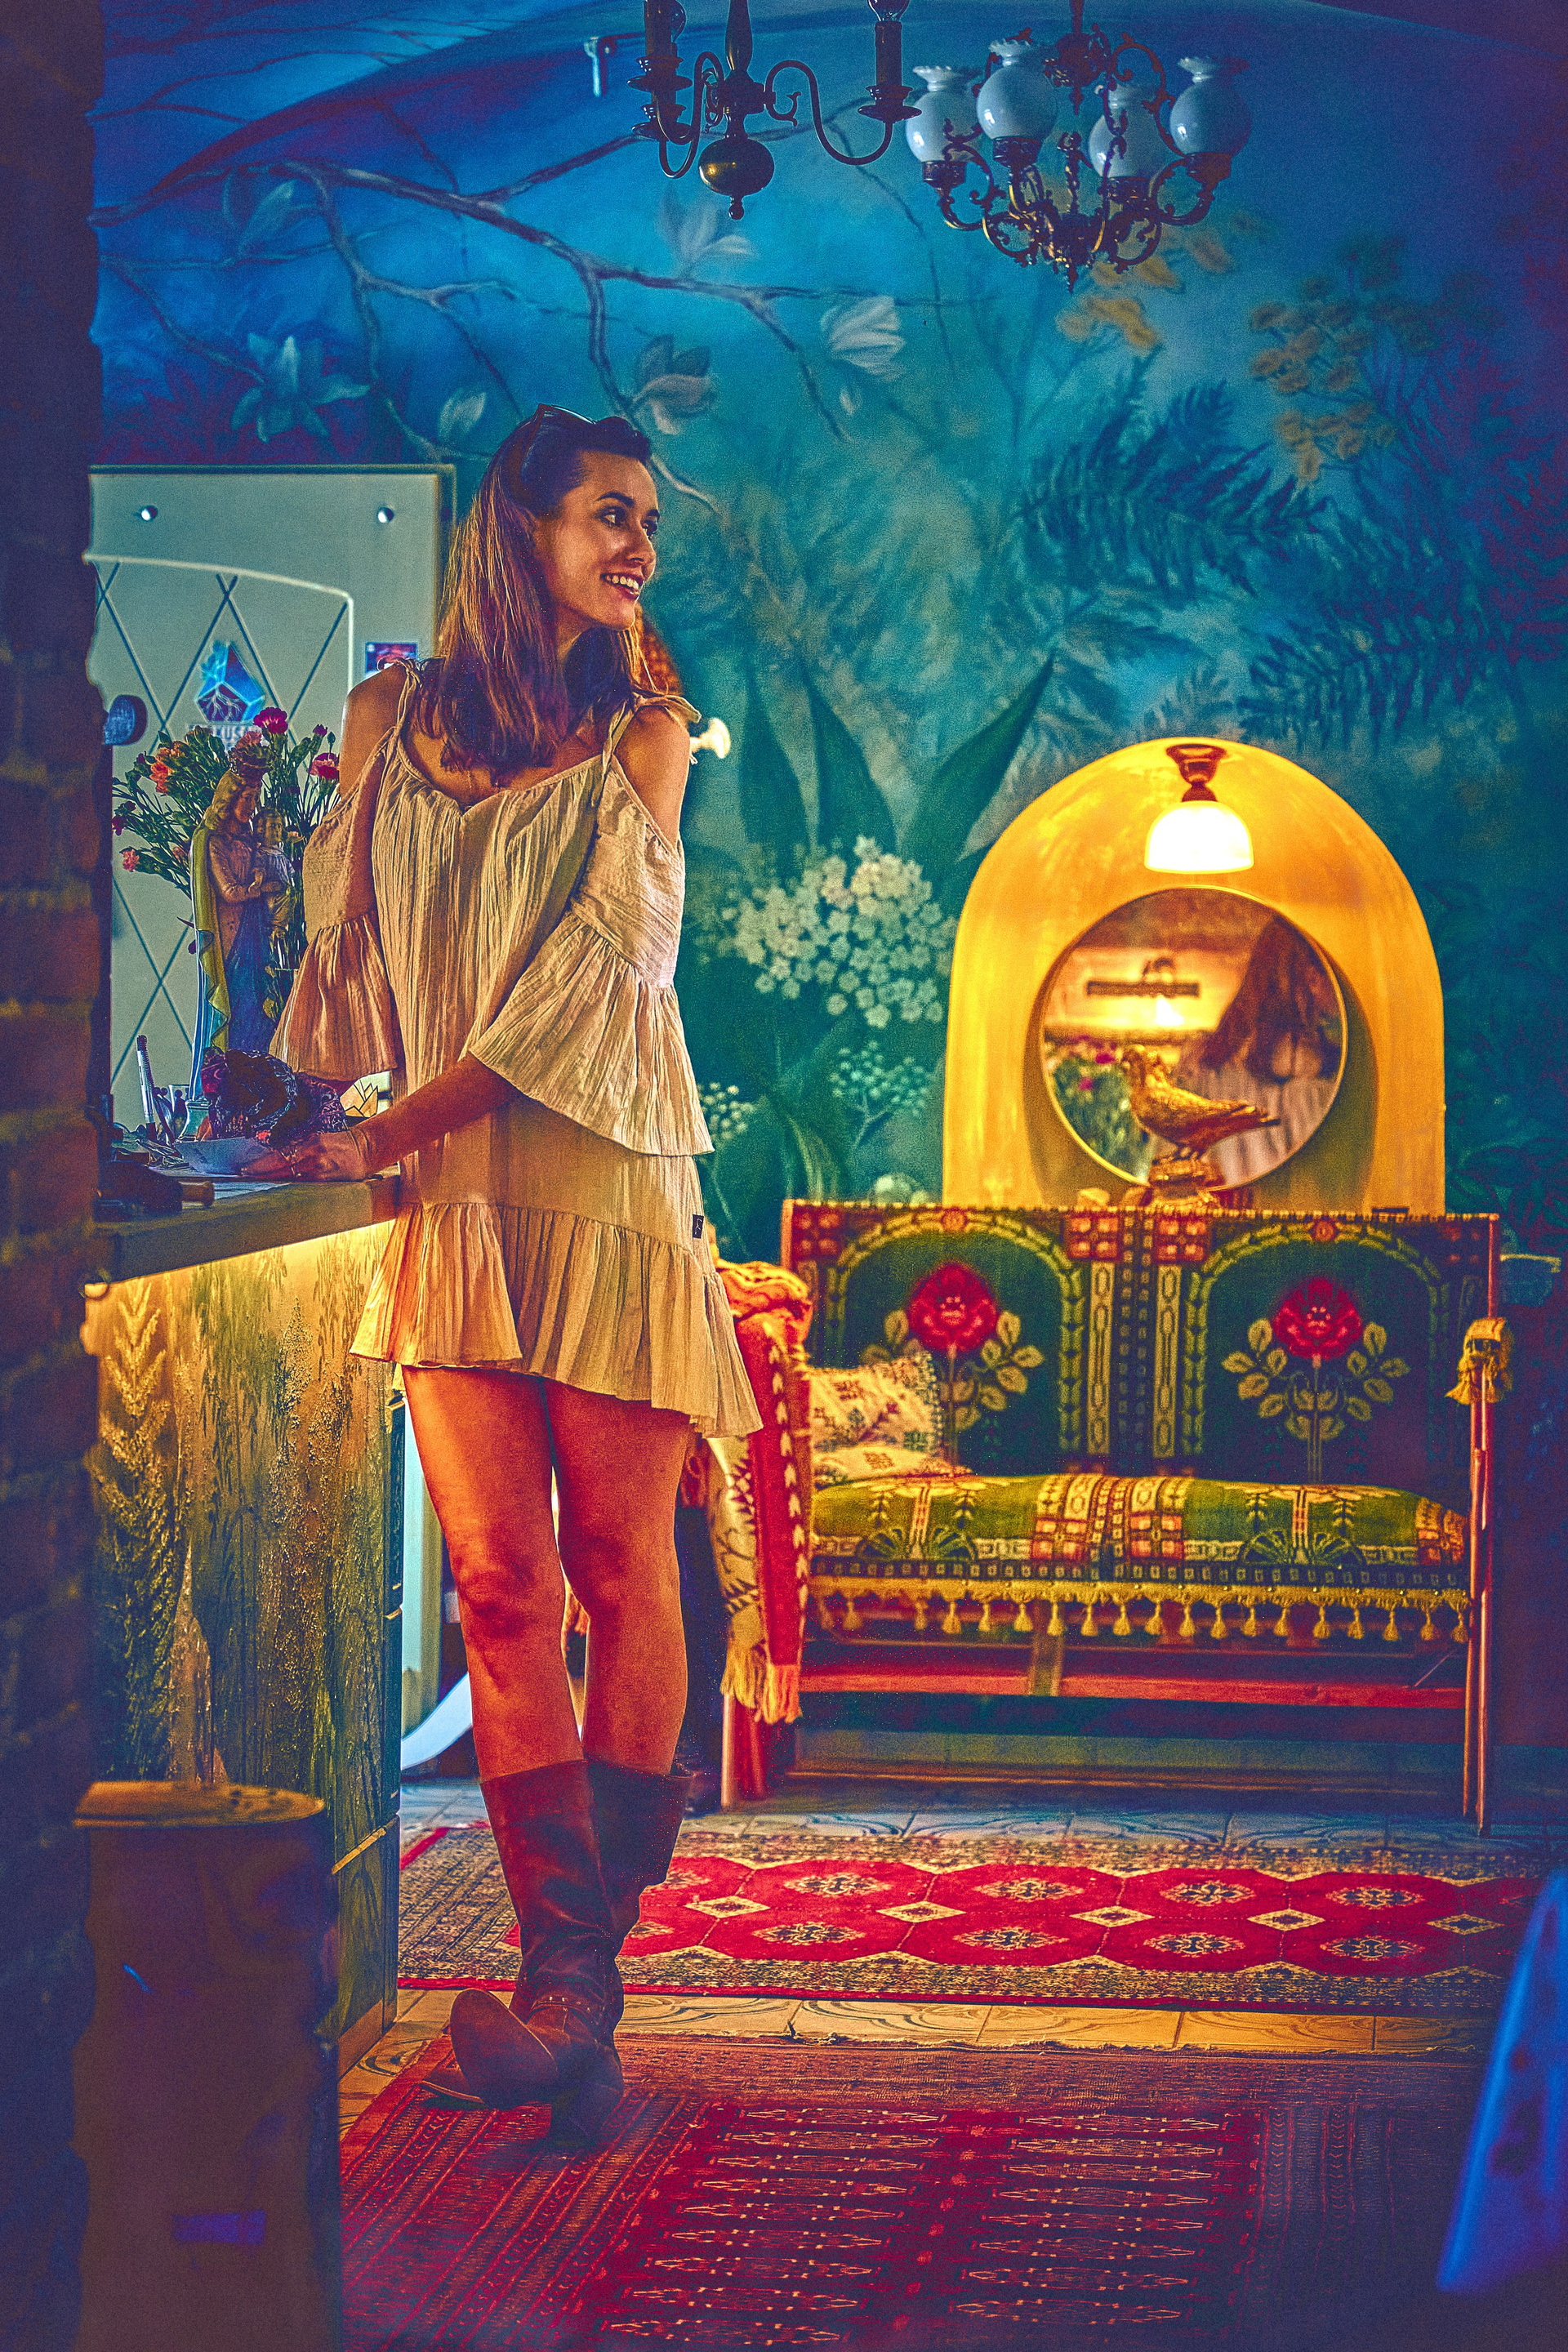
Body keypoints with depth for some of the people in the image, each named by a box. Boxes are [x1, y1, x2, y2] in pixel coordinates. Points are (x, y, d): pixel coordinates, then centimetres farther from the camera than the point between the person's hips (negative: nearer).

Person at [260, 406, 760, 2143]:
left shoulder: (644, 732, 6)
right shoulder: (388, 718, 12)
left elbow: (595, 964, -5)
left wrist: (387, 1133, -9)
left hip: (610, 1191, -1)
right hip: (452, 1208, 1)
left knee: (620, 1571, -4)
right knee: (500, 1579, -6)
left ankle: (573, 1970, -1)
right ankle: (569, 1974, -7)